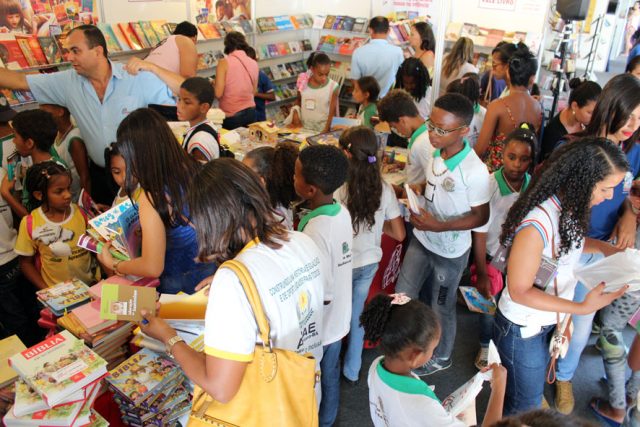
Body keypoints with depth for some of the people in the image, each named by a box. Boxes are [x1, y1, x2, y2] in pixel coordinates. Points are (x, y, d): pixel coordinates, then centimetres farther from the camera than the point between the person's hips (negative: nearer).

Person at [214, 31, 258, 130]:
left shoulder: (224, 62, -10)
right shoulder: (254, 63, 4)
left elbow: (218, 93, -11)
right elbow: (253, 91, 11)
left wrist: (212, 85, 9)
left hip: (231, 116, -4)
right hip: (250, 112, 5)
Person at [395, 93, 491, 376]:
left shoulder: (474, 171, -29)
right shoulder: (436, 152, -10)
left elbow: (481, 217, -18)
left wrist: (439, 226, -27)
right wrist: (418, 188, -10)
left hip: (450, 252, -6)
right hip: (422, 239, 6)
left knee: (441, 308, 16)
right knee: (402, 296, 19)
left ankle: (440, 358, 44)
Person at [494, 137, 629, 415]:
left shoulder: (570, 205, -11)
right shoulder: (537, 224, -35)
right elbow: (519, 291, -26)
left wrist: (604, 248, -7)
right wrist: (581, 308, -29)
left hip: (551, 319, 7)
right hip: (524, 329, -7)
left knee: (531, 391, 29)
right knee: (524, 406, 15)